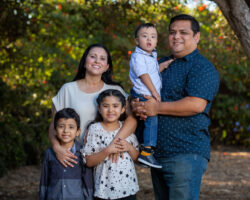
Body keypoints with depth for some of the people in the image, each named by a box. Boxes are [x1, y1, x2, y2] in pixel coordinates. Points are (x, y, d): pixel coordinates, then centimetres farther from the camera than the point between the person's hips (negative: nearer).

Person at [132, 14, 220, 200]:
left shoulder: (203, 68, -7)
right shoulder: (161, 64, 19)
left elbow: (196, 105, -20)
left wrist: (157, 107, -14)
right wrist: (137, 106, -3)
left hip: (187, 153, -8)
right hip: (157, 153, 8)